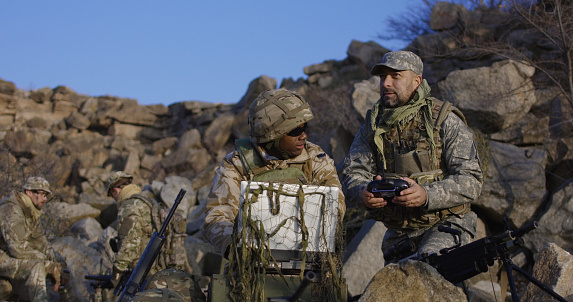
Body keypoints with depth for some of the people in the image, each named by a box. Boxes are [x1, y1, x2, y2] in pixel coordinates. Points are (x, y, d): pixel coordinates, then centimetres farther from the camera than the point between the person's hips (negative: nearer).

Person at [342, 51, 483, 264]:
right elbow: (352, 174, 3)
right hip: (398, 234, 5)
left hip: (445, 225, -5)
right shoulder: (373, 125, 9)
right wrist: (365, 193, -22)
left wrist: (427, 195, -30)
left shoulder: (445, 122, -5)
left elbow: (471, 181, -12)